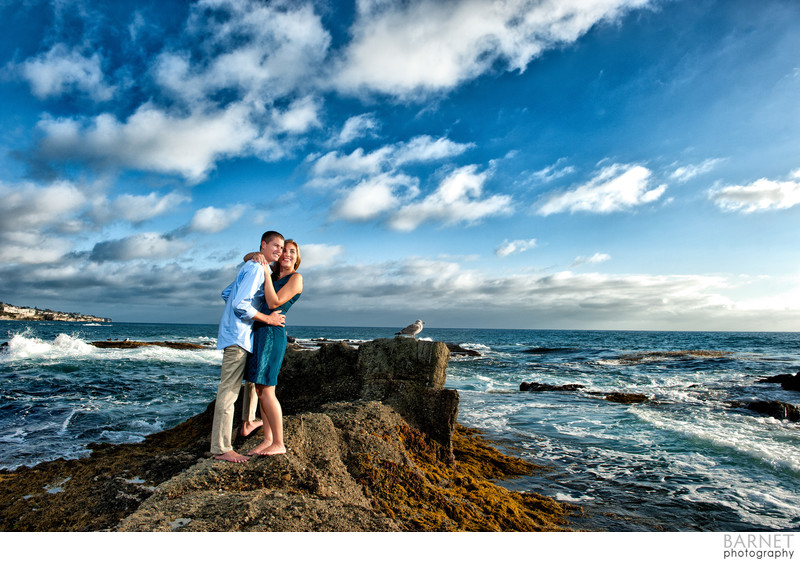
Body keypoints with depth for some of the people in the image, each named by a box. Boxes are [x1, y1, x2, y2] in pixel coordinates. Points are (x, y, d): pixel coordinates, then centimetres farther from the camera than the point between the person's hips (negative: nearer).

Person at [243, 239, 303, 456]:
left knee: (266, 390, -8)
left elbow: (274, 303, -13)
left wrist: (266, 273, -13)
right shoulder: (274, 275, 18)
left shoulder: (296, 278, -3)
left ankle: (279, 444, 1)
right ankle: (267, 439, 17)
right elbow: (247, 258, 28)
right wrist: (258, 255, 7)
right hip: (259, 332, 8)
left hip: (272, 333, -8)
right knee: (260, 390, 8)